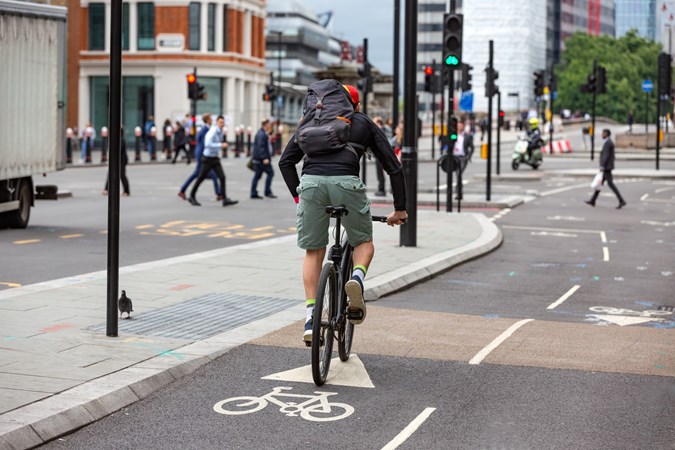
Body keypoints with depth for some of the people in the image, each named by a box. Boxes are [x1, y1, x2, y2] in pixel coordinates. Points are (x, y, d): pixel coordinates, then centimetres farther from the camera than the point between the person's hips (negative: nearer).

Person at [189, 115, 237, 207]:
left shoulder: (220, 132, 8)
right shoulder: (212, 132, -19)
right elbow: (208, 144, -32)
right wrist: (221, 145, -32)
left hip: (215, 159, 7)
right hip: (208, 159, -7)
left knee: (222, 177, -6)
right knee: (201, 178, 5)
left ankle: (225, 200, -11)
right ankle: (192, 197, 23)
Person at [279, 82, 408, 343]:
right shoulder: (364, 123, 26)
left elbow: (285, 161, 22)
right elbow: (393, 167, 22)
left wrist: (298, 196, 27)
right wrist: (400, 209, 28)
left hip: (310, 182, 2)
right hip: (346, 182, -2)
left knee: (313, 251, 17)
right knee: (364, 242, 21)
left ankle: (311, 317, 8)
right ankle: (357, 278, -11)